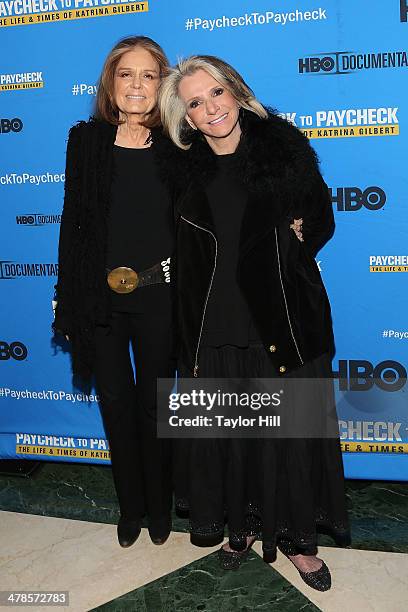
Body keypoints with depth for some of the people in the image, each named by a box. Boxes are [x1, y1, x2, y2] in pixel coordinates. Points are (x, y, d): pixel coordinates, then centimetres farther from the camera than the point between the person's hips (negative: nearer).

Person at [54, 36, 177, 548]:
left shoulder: (174, 147, -2)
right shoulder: (86, 140, 1)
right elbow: (73, 222, 1)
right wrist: (68, 304, -1)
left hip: (158, 298, -1)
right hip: (100, 298, 1)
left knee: (154, 405, 13)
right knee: (116, 404, 13)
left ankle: (159, 506, 34)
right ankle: (130, 506, 35)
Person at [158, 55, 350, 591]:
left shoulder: (284, 145, -1)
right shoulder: (188, 172, 6)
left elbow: (322, 220, 5)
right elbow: (188, 261, 7)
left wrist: (291, 239, -15)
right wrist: (190, 342, 5)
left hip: (286, 319, -2)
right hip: (219, 324, 2)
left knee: (292, 428, 5)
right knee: (227, 430, 10)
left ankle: (297, 535, 25)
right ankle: (243, 524, 32)